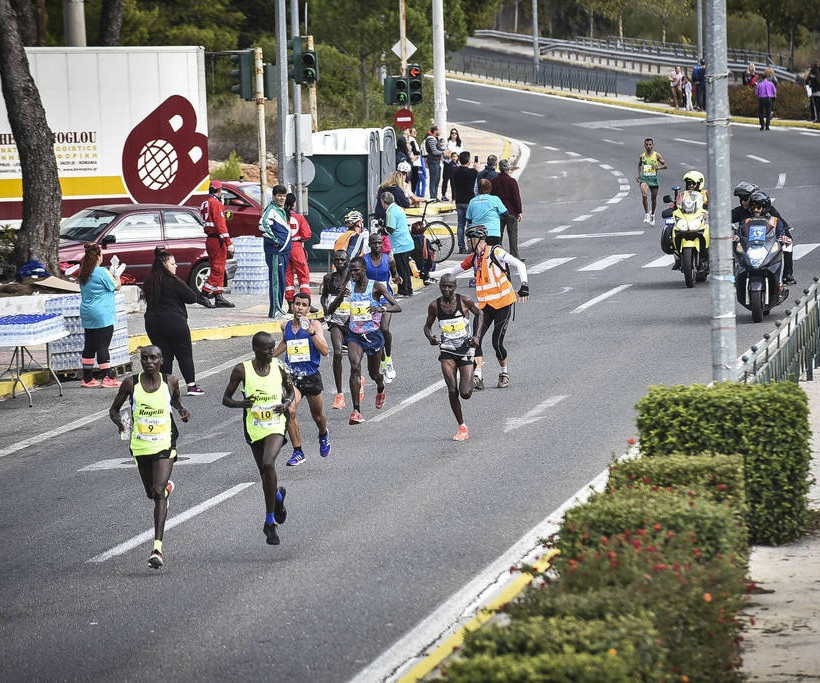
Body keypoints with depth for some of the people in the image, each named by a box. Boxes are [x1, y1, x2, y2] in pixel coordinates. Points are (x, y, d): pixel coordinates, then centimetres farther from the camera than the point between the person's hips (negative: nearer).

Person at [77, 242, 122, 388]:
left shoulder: (83, 273, 8)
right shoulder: (102, 272, -15)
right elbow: (116, 286, -5)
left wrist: (111, 274, 23)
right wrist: (116, 275, 15)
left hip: (87, 315, 7)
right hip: (102, 316, -7)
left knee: (89, 346, 10)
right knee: (103, 346, -6)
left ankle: (87, 378, 13)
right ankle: (108, 377, -5)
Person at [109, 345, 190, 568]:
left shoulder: (170, 382, -3)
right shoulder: (131, 383, -5)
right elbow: (114, 409, 5)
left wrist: (182, 410, -3)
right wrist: (119, 422, -17)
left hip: (164, 444, -2)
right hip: (140, 446, 2)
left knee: (158, 492, -17)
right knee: (151, 493, 18)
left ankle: (157, 548, -21)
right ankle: (167, 486, 59)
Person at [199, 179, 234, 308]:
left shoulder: (205, 204, 15)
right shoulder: (216, 203, -13)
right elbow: (220, 224, -19)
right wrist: (228, 243, -19)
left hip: (209, 239, 10)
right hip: (217, 240, -10)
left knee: (217, 270, 13)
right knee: (218, 270, -8)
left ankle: (219, 298, 15)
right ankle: (203, 295, -13)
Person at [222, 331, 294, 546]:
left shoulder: (279, 369, -3)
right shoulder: (242, 370, -7)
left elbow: (291, 390, 16)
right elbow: (226, 399, -1)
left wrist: (287, 403, -6)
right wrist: (241, 403, -22)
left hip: (275, 425, -1)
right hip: (254, 429, 1)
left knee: (268, 464, -24)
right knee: (265, 472, 12)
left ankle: (270, 522, -16)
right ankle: (278, 496, 50)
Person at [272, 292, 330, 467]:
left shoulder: (314, 325, -7)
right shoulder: (286, 326, 4)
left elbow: (324, 351, -18)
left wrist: (311, 332, -29)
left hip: (312, 377, -2)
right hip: (292, 376, 2)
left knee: (317, 417, 15)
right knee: (290, 411, -21)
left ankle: (324, 435, 51)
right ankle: (298, 452, -12)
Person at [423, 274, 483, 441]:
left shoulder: (464, 301, -9)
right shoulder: (434, 306, -4)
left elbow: (479, 313, 9)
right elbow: (428, 325, 10)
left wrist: (476, 335, -2)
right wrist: (430, 338, -13)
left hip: (466, 348, -1)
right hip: (447, 351, 1)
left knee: (465, 393, -8)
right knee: (452, 391, -8)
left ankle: (469, 382, 31)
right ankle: (462, 427, 5)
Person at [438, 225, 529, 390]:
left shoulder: (495, 252, -10)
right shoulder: (473, 258, 9)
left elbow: (519, 265, -11)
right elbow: (455, 270, 21)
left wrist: (524, 286, -22)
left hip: (503, 303, -6)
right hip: (485, 305, 6)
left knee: (497, 342, -8)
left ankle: (505, 373, 18)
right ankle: (478, 376, -16)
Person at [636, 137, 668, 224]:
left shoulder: (657, 155, -2)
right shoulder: (642, 156, 5)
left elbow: (665, 166, 0)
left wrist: (659, 167, -19)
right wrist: (638, 175, 14)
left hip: (653, 178, 0)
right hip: (644, 178, 0)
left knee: (654, 198, 11)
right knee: (644, 195, -24)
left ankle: (652, 214, 34)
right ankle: (646, 213, -16)